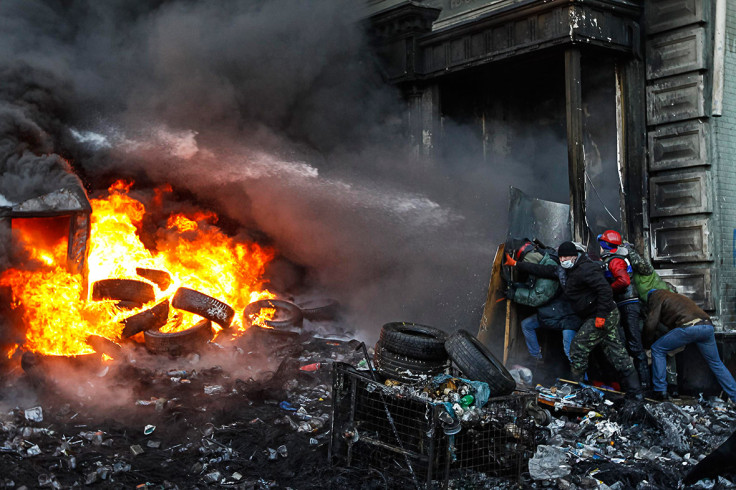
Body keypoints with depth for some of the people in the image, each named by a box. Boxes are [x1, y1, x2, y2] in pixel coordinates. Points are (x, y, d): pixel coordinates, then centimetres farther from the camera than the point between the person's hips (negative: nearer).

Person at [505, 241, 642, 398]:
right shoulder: (563, 270, 13)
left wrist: (601, 315, -26)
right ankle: (635, 391, 13)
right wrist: (516, 264, 16)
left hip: (603, 316, -10)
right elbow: (542, 270, 17)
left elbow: (605, 289, -23)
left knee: (578, 347, -7)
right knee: (616, 351, 9)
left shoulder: (586, 269, -17)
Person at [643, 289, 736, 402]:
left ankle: (660, 391, 8)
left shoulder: (656, 295, 15)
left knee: (657, 349, 10)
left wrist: (648, 342, 21)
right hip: (708, 326, 7)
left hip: (689, 327, -7)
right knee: (716, 364, 21)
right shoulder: (674, 296, 38)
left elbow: (651, 324, 6)